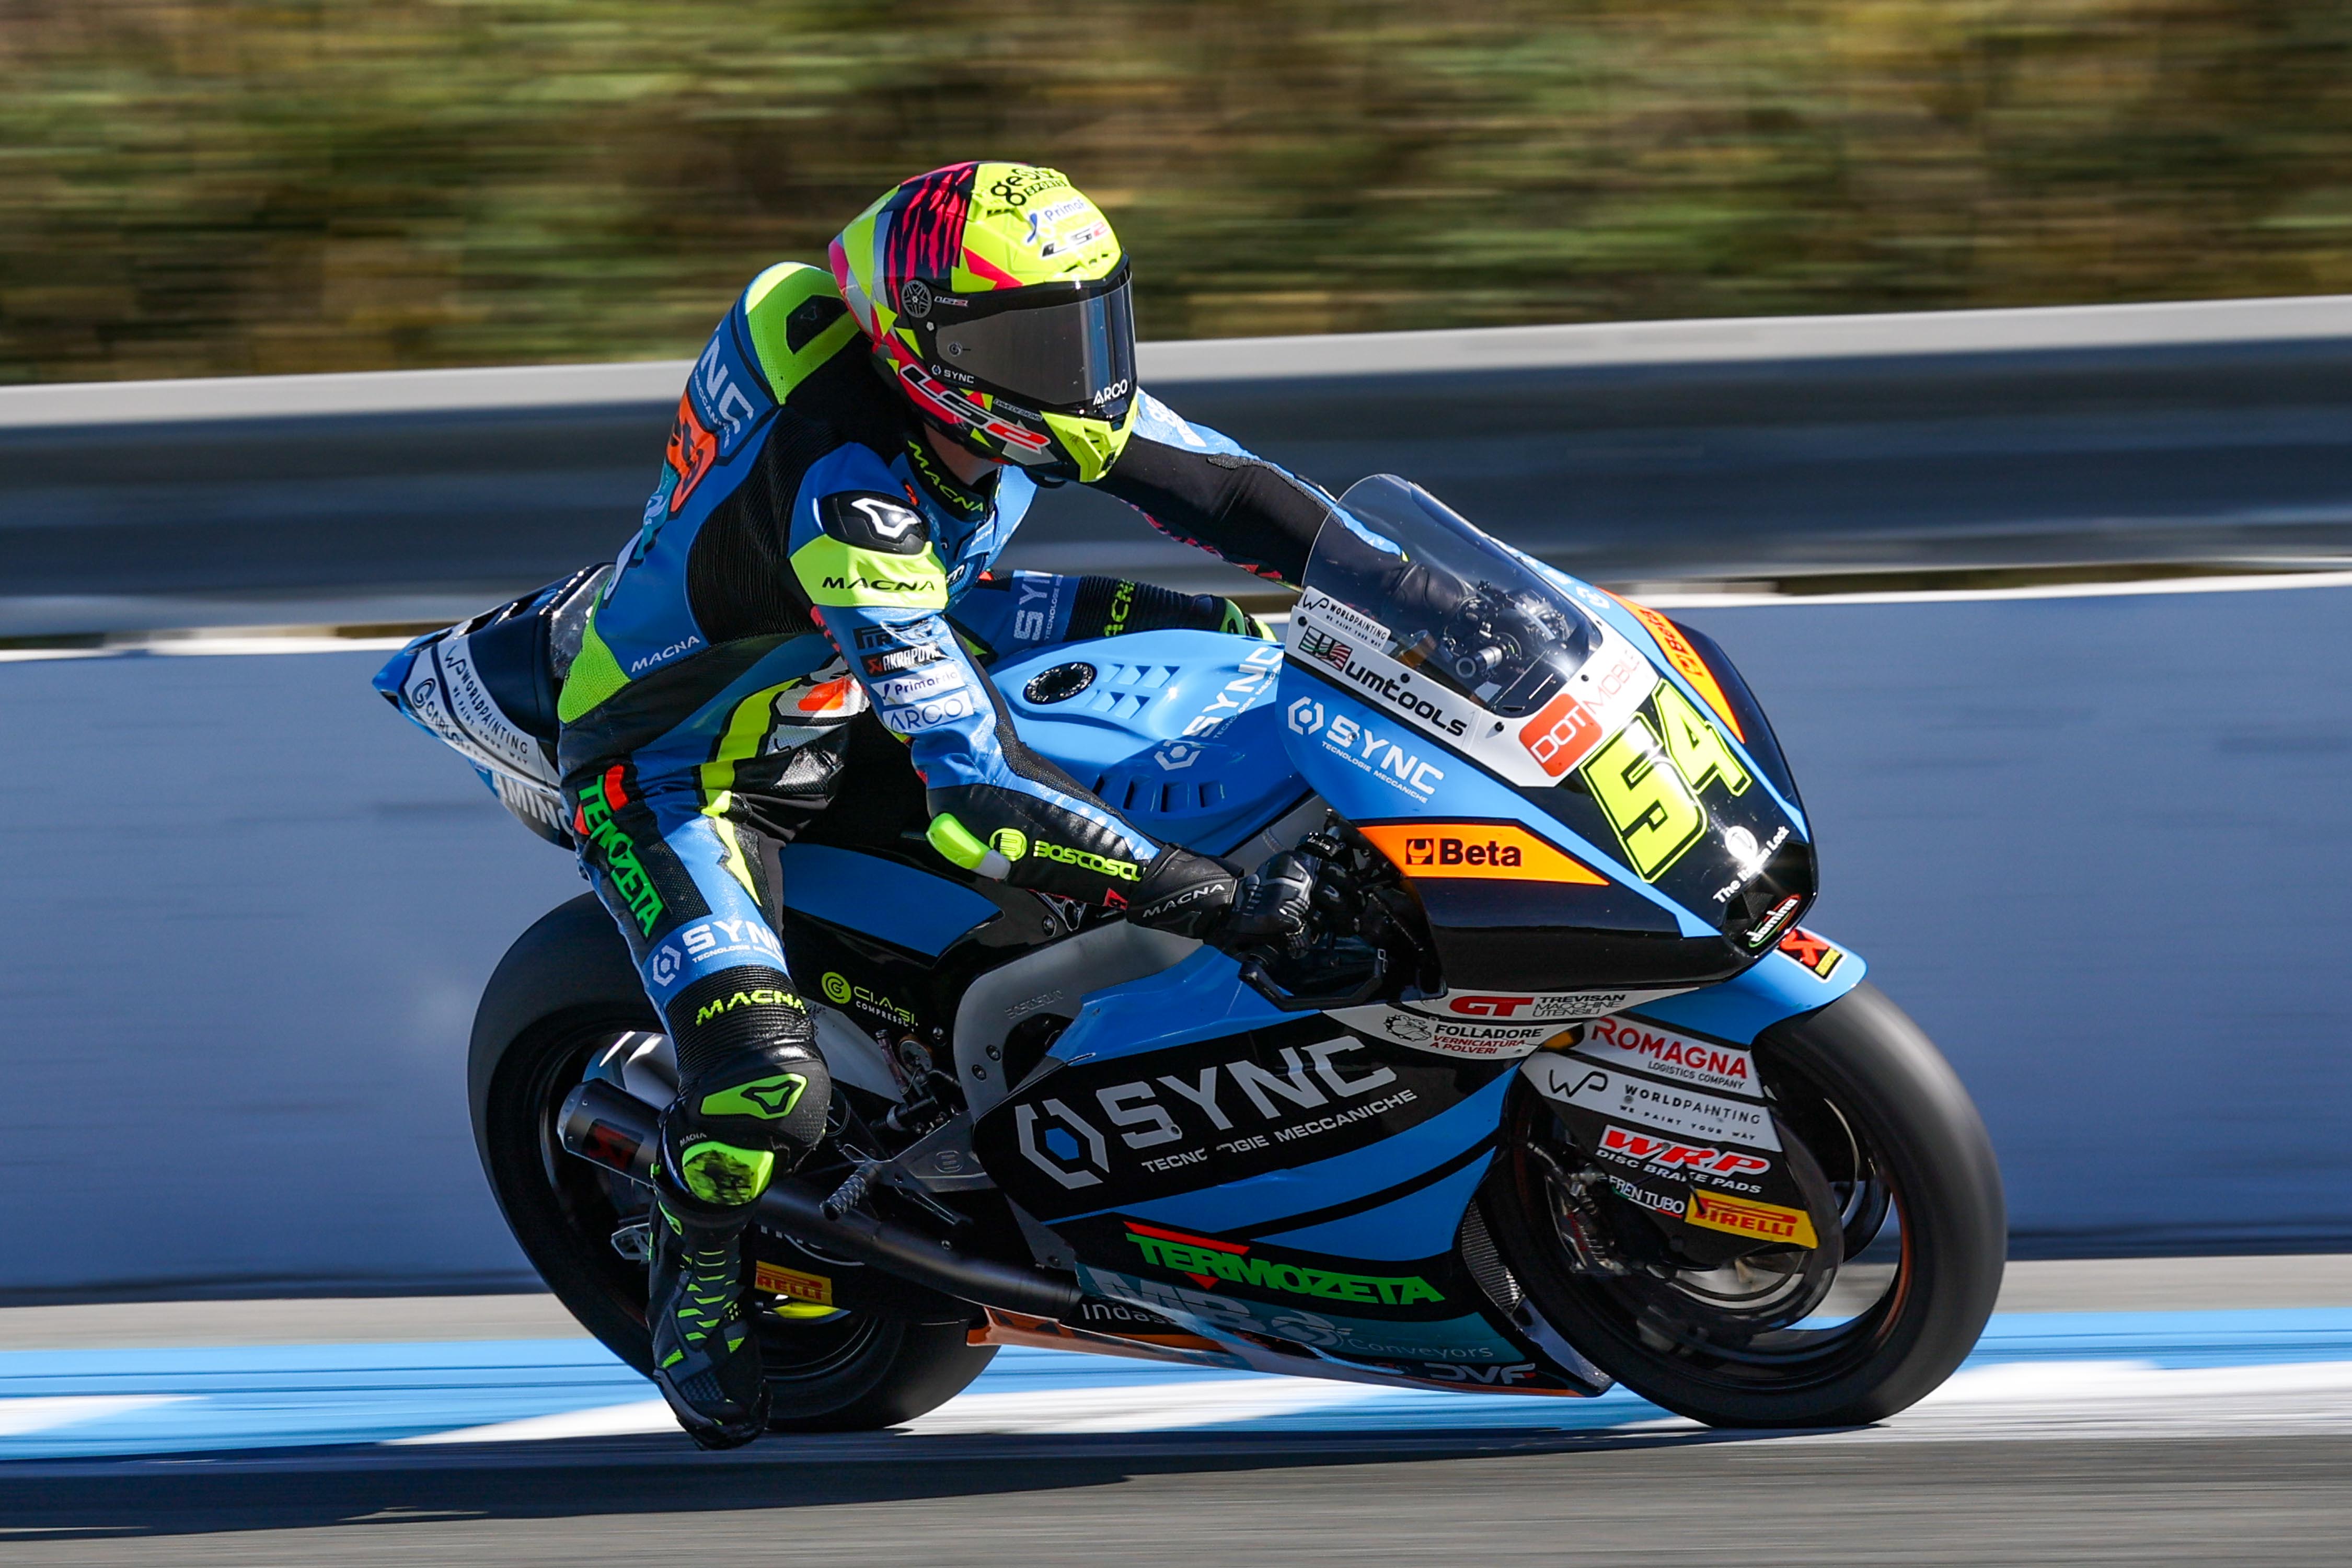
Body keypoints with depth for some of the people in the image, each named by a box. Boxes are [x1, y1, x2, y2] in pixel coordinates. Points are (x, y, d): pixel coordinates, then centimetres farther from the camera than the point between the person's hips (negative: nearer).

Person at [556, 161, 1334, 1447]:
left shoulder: (1002, 373, -17)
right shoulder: (842, 482, -40)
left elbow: (1212, 482, -2)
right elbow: (973, 786, -44)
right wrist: (1207, 900, -47)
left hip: (847, 697, 8)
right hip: (676, 767, -8)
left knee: (1154, 615, 2)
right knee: (766, 1093, -25)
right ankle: (697, 1259, 6)